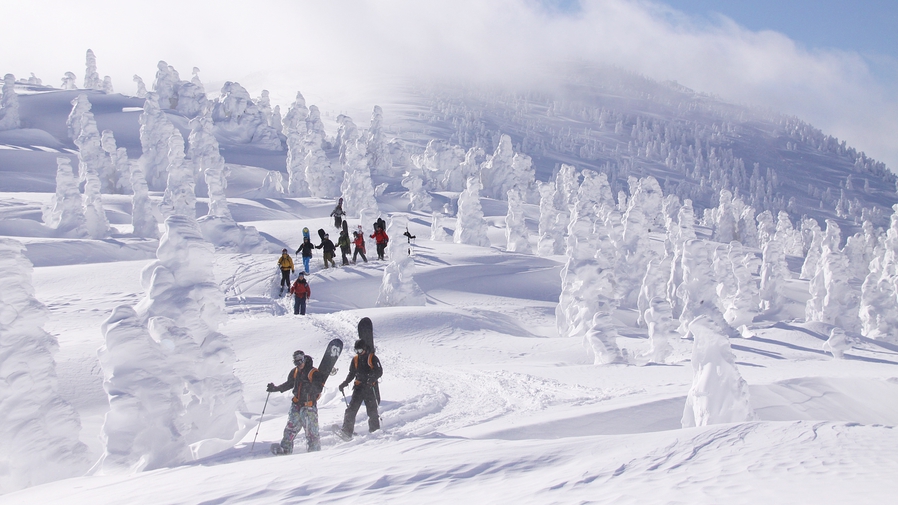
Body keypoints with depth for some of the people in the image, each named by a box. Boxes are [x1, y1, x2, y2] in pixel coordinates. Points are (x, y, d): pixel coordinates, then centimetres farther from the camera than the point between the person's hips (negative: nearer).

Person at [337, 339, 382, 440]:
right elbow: (351, 374, 21)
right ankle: (347, 431, -15)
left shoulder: (372, 358, -3)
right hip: (358, 387, 4)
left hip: (370, 387, -4)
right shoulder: (355, 359, 13)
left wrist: (371, 379, -27)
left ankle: (374, 430, 16)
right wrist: (345, 383, 6)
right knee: (351, 409, -9)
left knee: (372, 409, 0)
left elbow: (379, 371, -9)